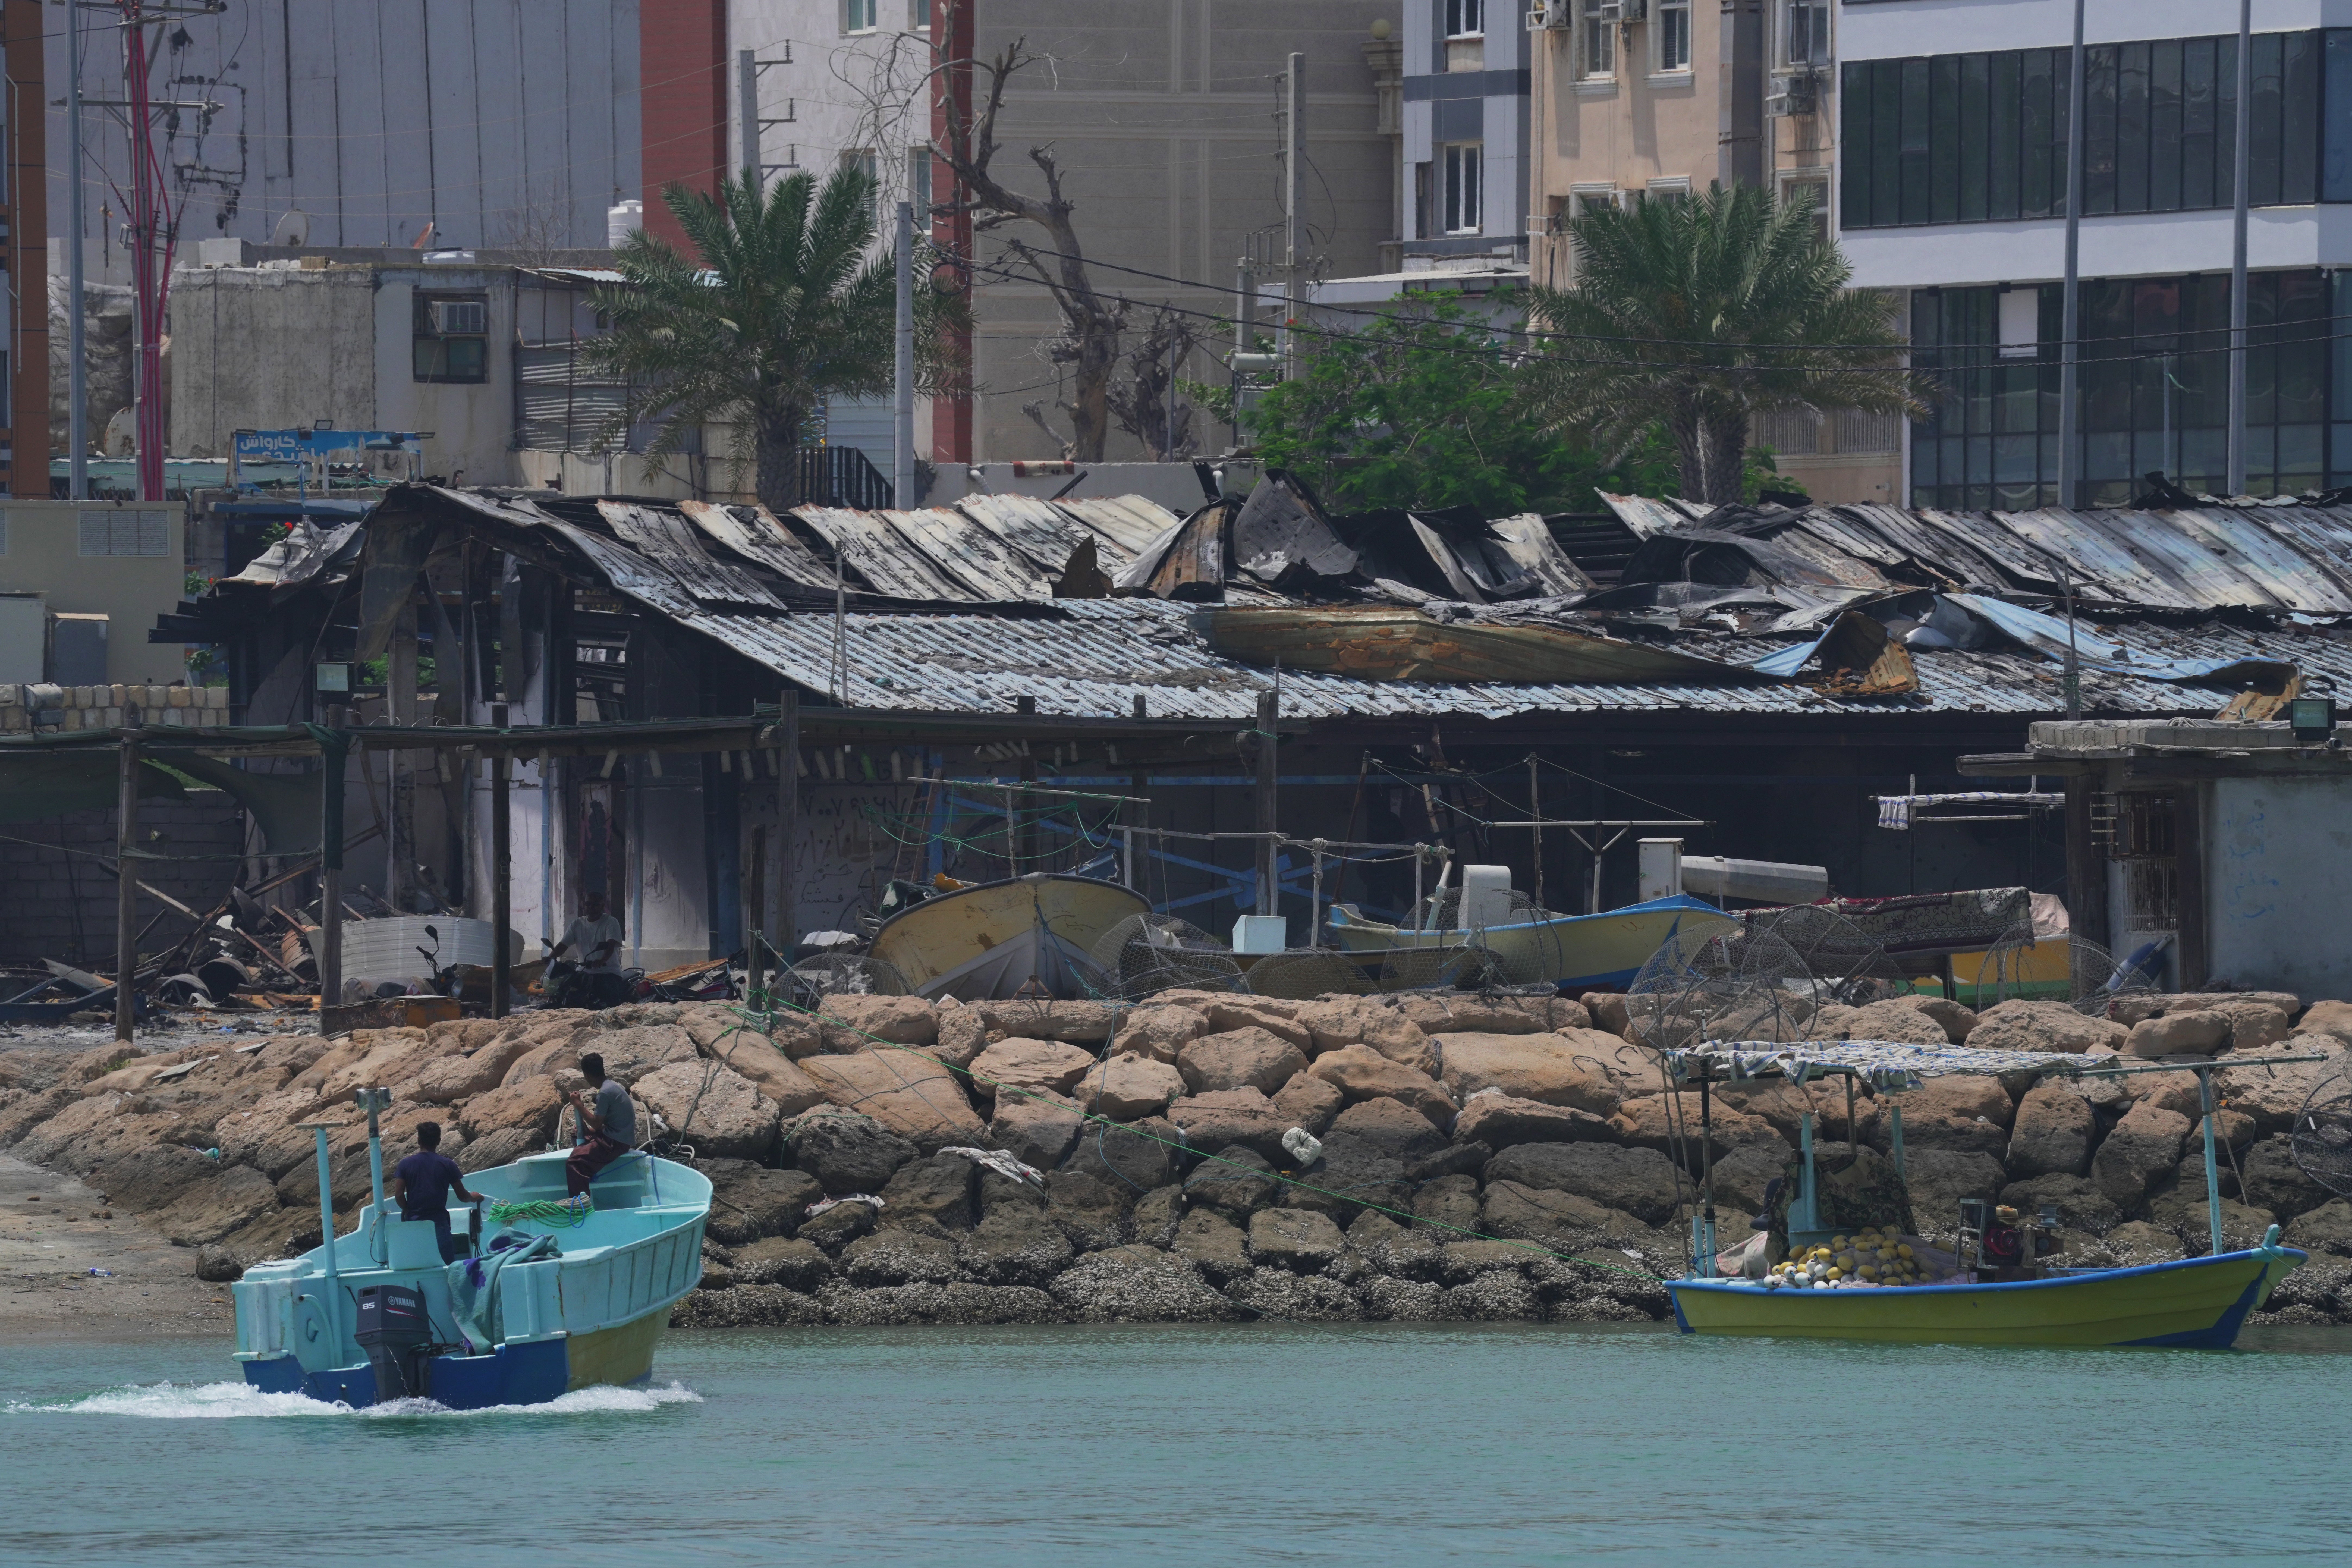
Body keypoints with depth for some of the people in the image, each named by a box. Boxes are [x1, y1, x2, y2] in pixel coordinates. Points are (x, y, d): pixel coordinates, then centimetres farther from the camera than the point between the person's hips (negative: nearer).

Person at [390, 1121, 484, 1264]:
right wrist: (473, 1198, 28)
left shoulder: (406, 1165, 1)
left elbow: (399, 1194, -5)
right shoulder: (447, 1165, -1)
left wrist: (409, 1212, 13)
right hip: (439, 1222, -1)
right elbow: (462, 1195, 5)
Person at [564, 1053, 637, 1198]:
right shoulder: (613, 1086, 12)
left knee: (574, 1163, -20)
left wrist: (579, 1105, -6)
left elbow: (597, 1124, -15)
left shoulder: (605, 1093, -18)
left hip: (615, 1143, -11)